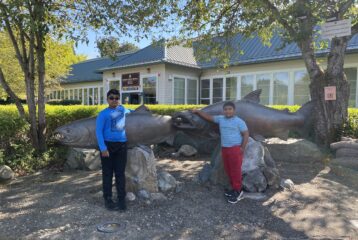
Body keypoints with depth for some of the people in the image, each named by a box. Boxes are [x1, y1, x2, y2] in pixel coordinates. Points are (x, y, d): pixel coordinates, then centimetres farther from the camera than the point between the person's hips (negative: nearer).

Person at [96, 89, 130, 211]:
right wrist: (103, 148, -17)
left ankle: (122, 200, 7)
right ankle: (107, 200, 11)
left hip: (121, 146, 3)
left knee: (120, 173, 3)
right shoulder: (103, 114, -5)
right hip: (108, 146, -3)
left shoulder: (122, 109, 11)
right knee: (108, 173, 3)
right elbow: (98, 131, -10)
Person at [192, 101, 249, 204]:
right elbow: (209, 117, 14)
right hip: (224, 148, 6)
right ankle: (234, 188, 26)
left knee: (235, 170, -3)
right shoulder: (220, 119, 7)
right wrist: (198, 111, 9)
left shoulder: (239, 121, -7)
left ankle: (238, 192, 8)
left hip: (235, 149, -6)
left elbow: (246, 134, -5)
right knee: (228, 170, 12)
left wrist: (242, 148, -9)